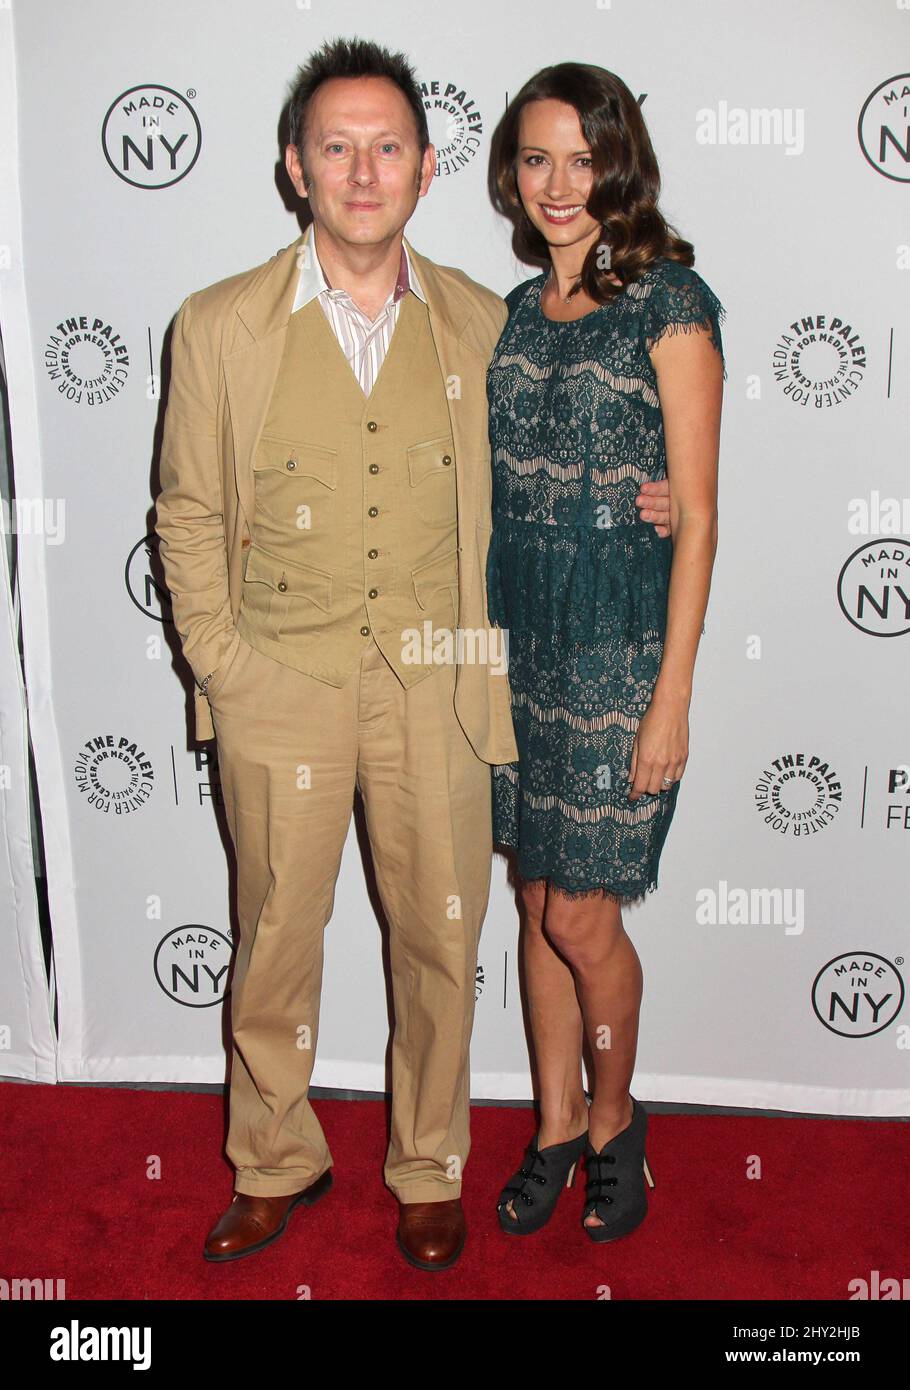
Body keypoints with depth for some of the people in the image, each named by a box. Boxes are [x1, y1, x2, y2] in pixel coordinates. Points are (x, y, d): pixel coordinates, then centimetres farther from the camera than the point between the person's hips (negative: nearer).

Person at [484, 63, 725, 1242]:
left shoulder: (671, 304, -8)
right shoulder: (517, 311, 11)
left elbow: (695, 514, -10)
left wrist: (672, 694, -14)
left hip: (619, 639, -6)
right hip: (519, 631, 6)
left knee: (581, 915, 1)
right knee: (537, 898, 13)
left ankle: (615, 1118, 29)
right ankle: (557, 1122, 32)